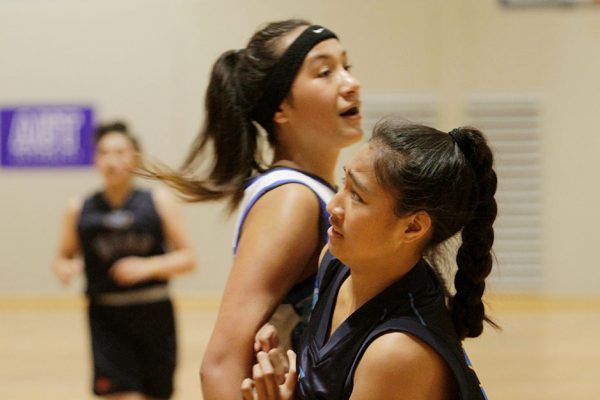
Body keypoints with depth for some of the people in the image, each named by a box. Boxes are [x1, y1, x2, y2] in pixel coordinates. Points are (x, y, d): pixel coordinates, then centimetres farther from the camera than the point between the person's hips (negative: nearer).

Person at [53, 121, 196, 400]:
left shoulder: (159, 203, -1)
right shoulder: (80, 210, 2)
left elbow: (187, 258, -2)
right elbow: (64, 257, 12)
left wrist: (147, 267, -18)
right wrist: (65, 269, -12)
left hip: (154, 314, 1)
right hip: (107, 317, -1)